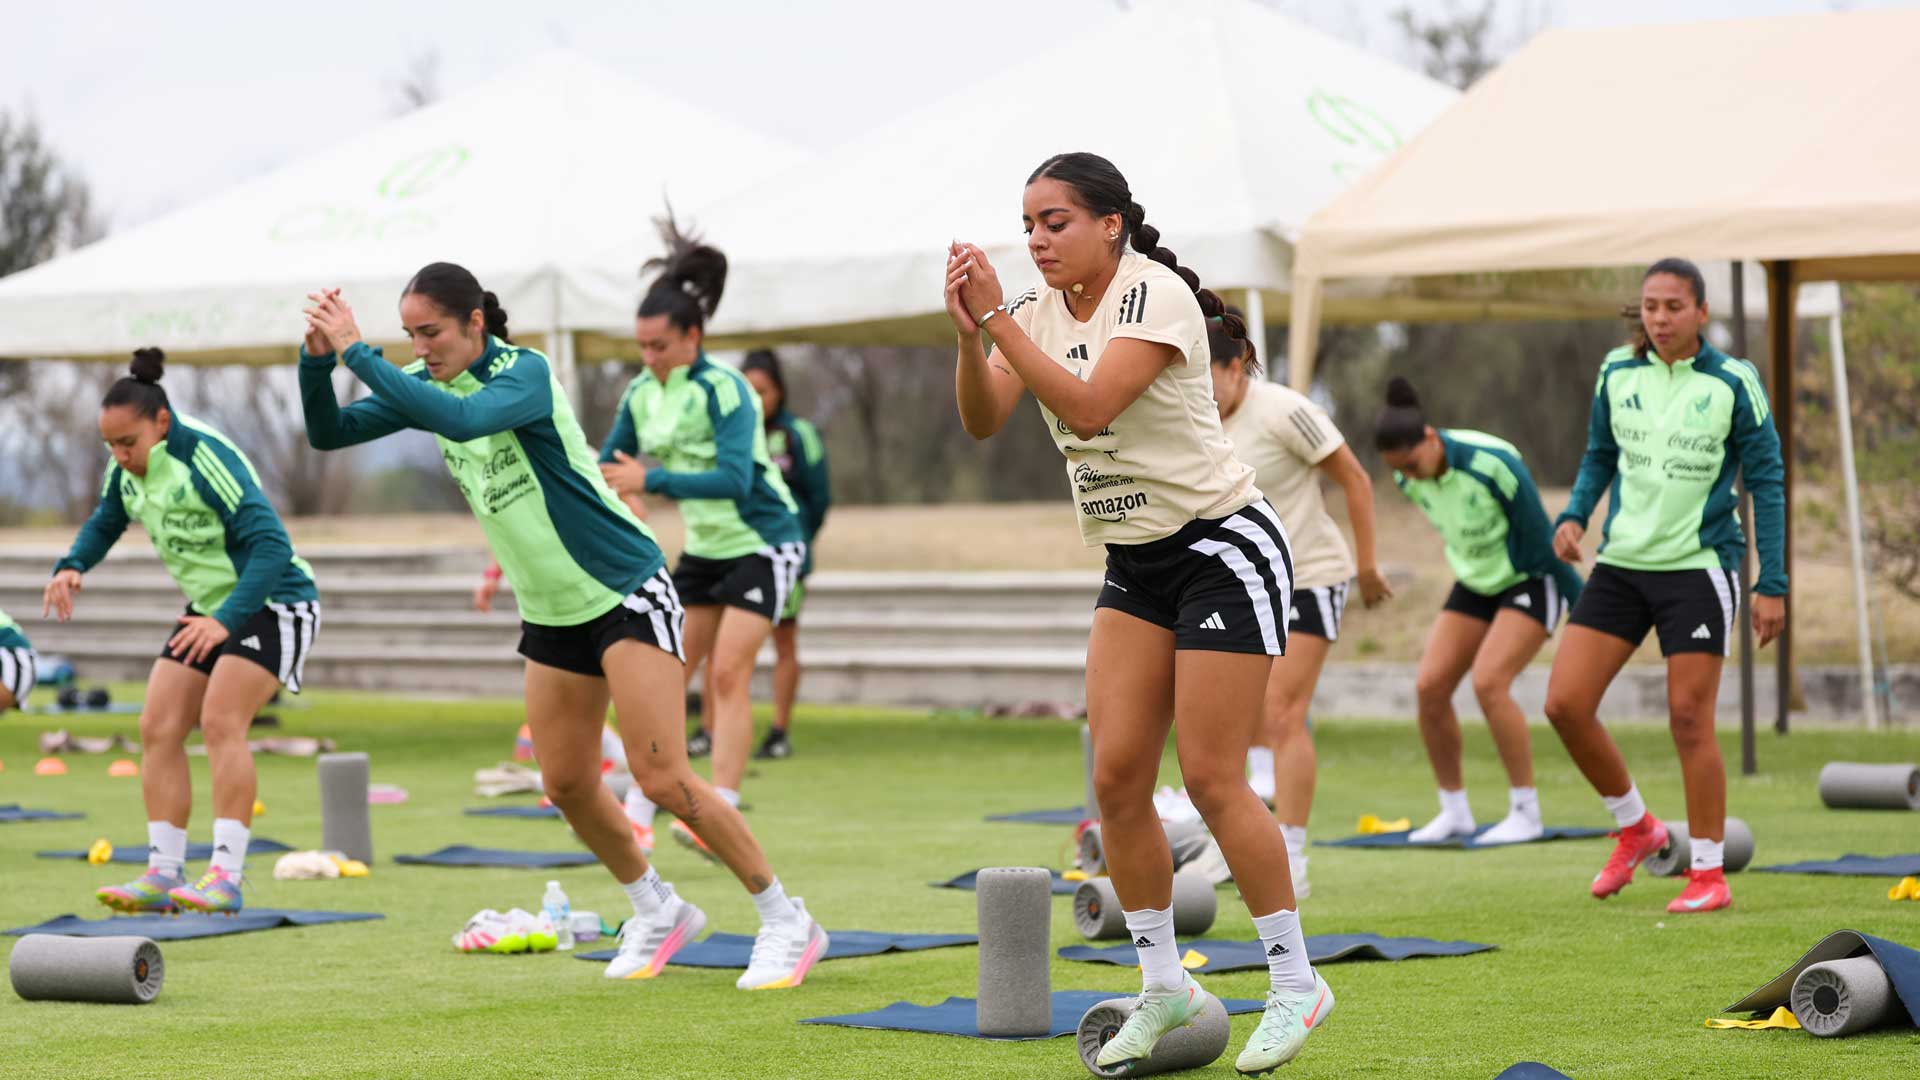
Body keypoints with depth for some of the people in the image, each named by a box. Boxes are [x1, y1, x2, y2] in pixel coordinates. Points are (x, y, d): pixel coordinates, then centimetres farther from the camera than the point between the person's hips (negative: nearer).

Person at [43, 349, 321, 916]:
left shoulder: (205, 458, -27)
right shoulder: (125, 468, -2)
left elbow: (270, 545, -32)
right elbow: (105, 521, 18)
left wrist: (227, 621, -41)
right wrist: (71, 566, -3)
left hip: (271, 601, -9)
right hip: (209, 607, 9)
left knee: (220, 720, -23)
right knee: (158, 727, -1)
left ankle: (227, 878, -23)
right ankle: (164, 874, 2)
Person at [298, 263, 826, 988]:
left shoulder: (524, 372, -21)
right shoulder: (429, 382, 1)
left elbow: (462, 418, -41)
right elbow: (329, 433, 2)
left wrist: (356, 351, -39)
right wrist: (317, 357, -17)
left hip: (626, 591, -8)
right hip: (551, 610, 8)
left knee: (660, 777, -14)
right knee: (566, 784, 7)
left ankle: (787, 924, -3)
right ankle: (657, 912, 29)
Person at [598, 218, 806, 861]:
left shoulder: (724, 390, -20)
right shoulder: (642, 393, 1)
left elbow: (734, 478, -32)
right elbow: (609, 465, 11)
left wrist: (650, 480, -36)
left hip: (761, 542, -7)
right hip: (704, 547, 7)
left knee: (729, 671, -16)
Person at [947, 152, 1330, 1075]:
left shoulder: (1155, 295, -17)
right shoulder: (1039, 309, 4)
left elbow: (1087, 407, -30)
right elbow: (983, 420, -7)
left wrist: (997, 318, -30)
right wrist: (969, 332, -23)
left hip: (1223, 548, -7)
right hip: (1134, 565, 7)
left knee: (1212, 780, -9)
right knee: (1117, 775, -1)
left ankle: (1295, 983, 3)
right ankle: (1163, 986, 10)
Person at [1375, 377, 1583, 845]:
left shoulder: (1493, 463, -29)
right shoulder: (1409, 479, -9)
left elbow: (1539, 537, -20)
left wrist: (1583, 603, -13)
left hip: (1530, 581, -7)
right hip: (1475, 582, 7)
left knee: (1488, 683, -23)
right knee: (1429, 686, -6)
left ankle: (1525, 814, -12)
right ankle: (1454, 811, 9)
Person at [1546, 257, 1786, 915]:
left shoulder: (1732, 383, -7)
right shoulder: (1617, 373, 4)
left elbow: (1766, 482, -2)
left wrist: (1771, 584, -6)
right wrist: (1575, 516, -2)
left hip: (1698, 566, -4)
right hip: (1620, 562, 4)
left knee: (1689, 719, -6)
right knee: (1565, 703, -4)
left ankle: (1709, 874, 8)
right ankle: (1636, 828, 19)